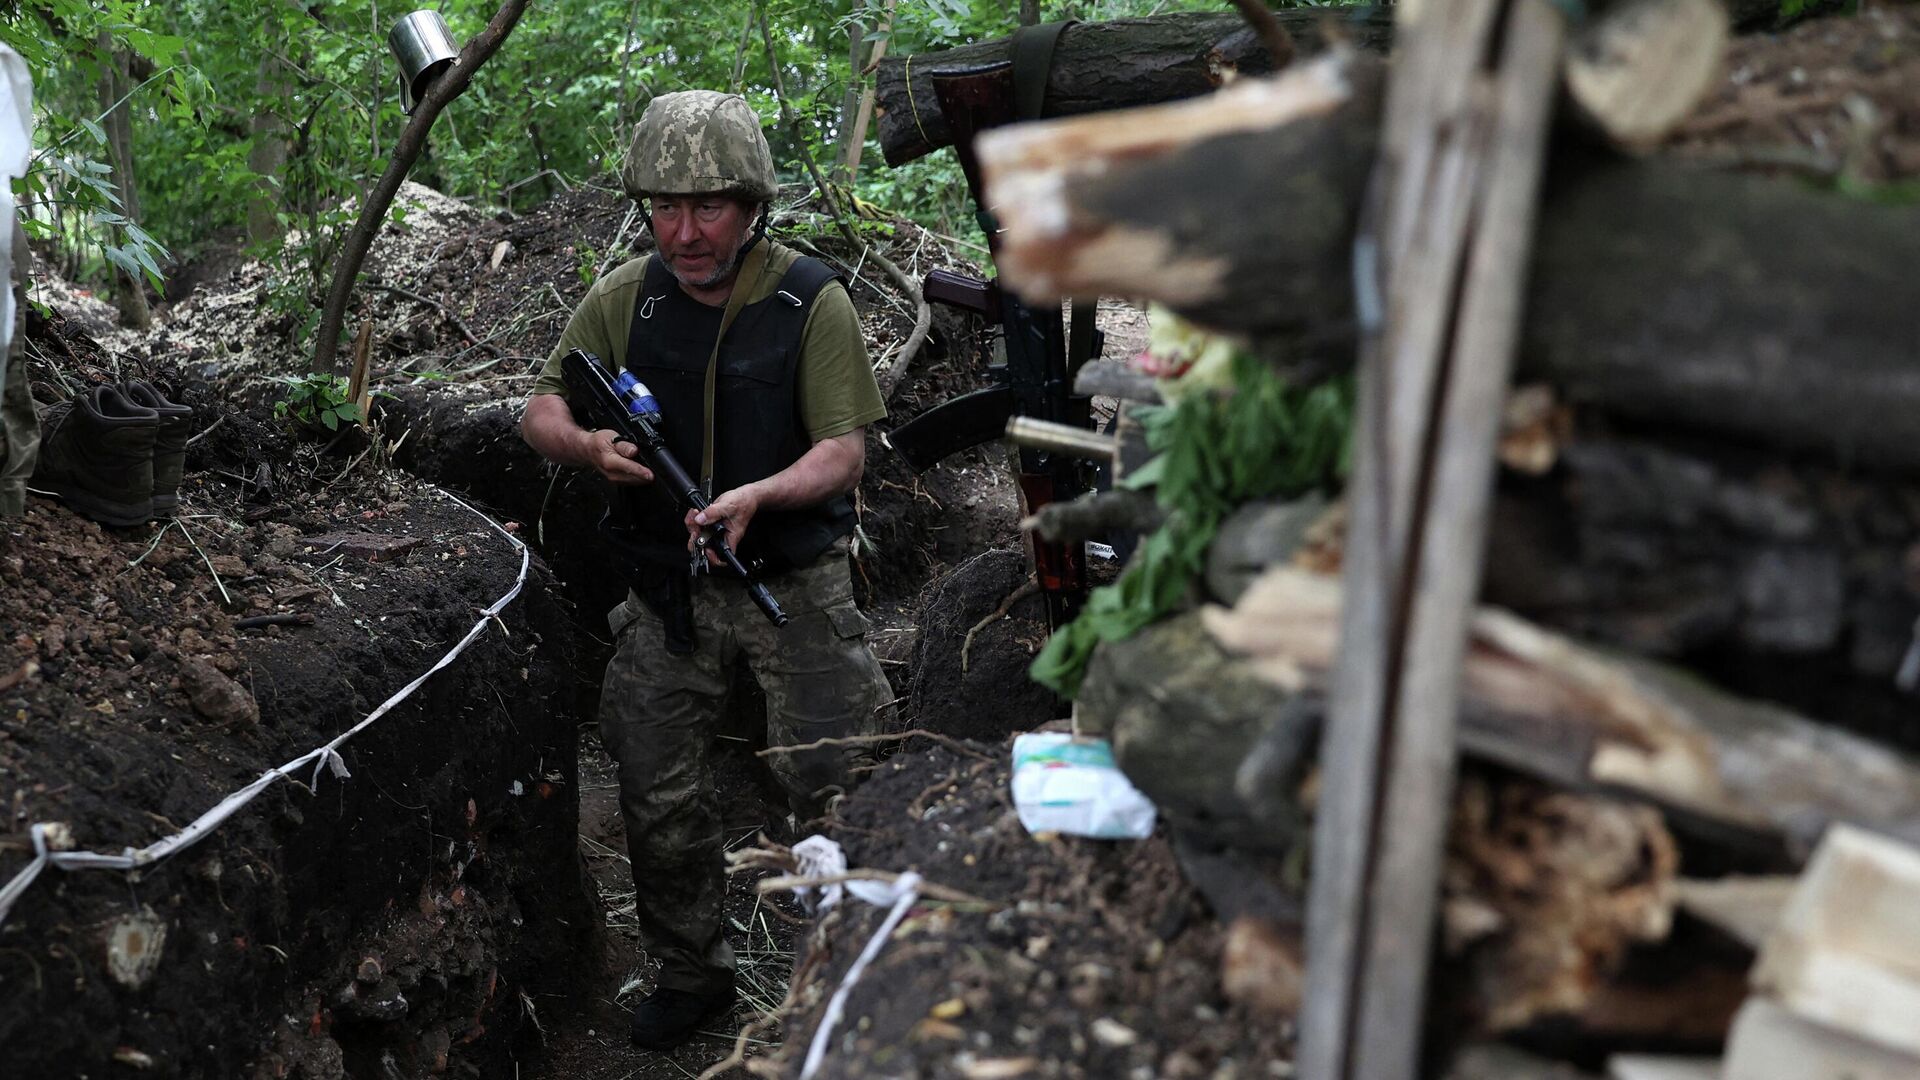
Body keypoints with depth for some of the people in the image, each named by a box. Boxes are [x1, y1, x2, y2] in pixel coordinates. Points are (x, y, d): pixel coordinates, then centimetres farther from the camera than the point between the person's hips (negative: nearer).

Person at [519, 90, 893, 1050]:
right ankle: (691, 973, 28)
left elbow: (845, 450, -12)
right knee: (659, 800, 7)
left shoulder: (812, 302, -9)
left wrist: (757, 496, -30)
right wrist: (593, 448, -18)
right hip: (668, 589, 3)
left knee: (836, 788, -5)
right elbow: (540, 411, 5)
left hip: (792, 581, -3)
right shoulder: (625, 298, -1)